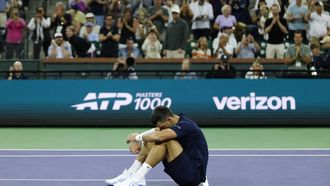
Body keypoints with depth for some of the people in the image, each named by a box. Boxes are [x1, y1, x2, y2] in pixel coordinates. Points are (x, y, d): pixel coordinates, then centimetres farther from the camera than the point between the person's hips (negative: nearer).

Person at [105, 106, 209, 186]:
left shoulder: (185, 125, -20)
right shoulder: (178, 123, 8)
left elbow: (158, 136, -32)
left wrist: (137, 137, -15)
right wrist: (137, 140, -14)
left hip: (195, 174, -9)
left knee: (165, 140, -26)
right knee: (151, 142, 1)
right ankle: (129, 174, -3)